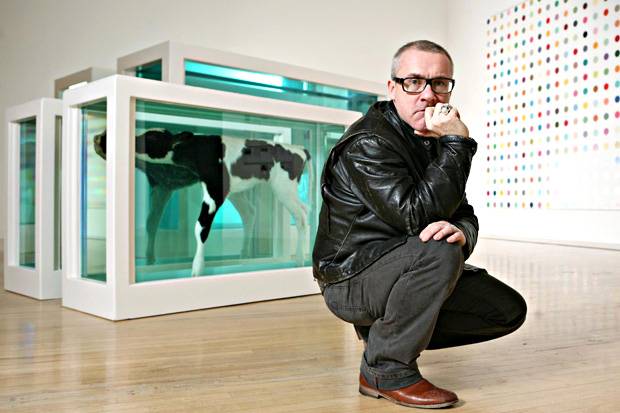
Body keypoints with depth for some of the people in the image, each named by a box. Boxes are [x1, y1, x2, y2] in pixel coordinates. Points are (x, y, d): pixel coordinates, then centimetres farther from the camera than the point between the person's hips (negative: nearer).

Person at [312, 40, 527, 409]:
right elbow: (416, 216, -27)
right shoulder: (368, 143, -18)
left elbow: (465, 216, 7)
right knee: (439, 251, -34)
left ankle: (385, 329, 10)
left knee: (508, 310, 3)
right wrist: (458, 144, -24)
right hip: (351, 279, -8)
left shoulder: (435, 142, 10)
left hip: (405, 272, 8)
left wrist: (461, 232, -19)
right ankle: (387, 369, -15)